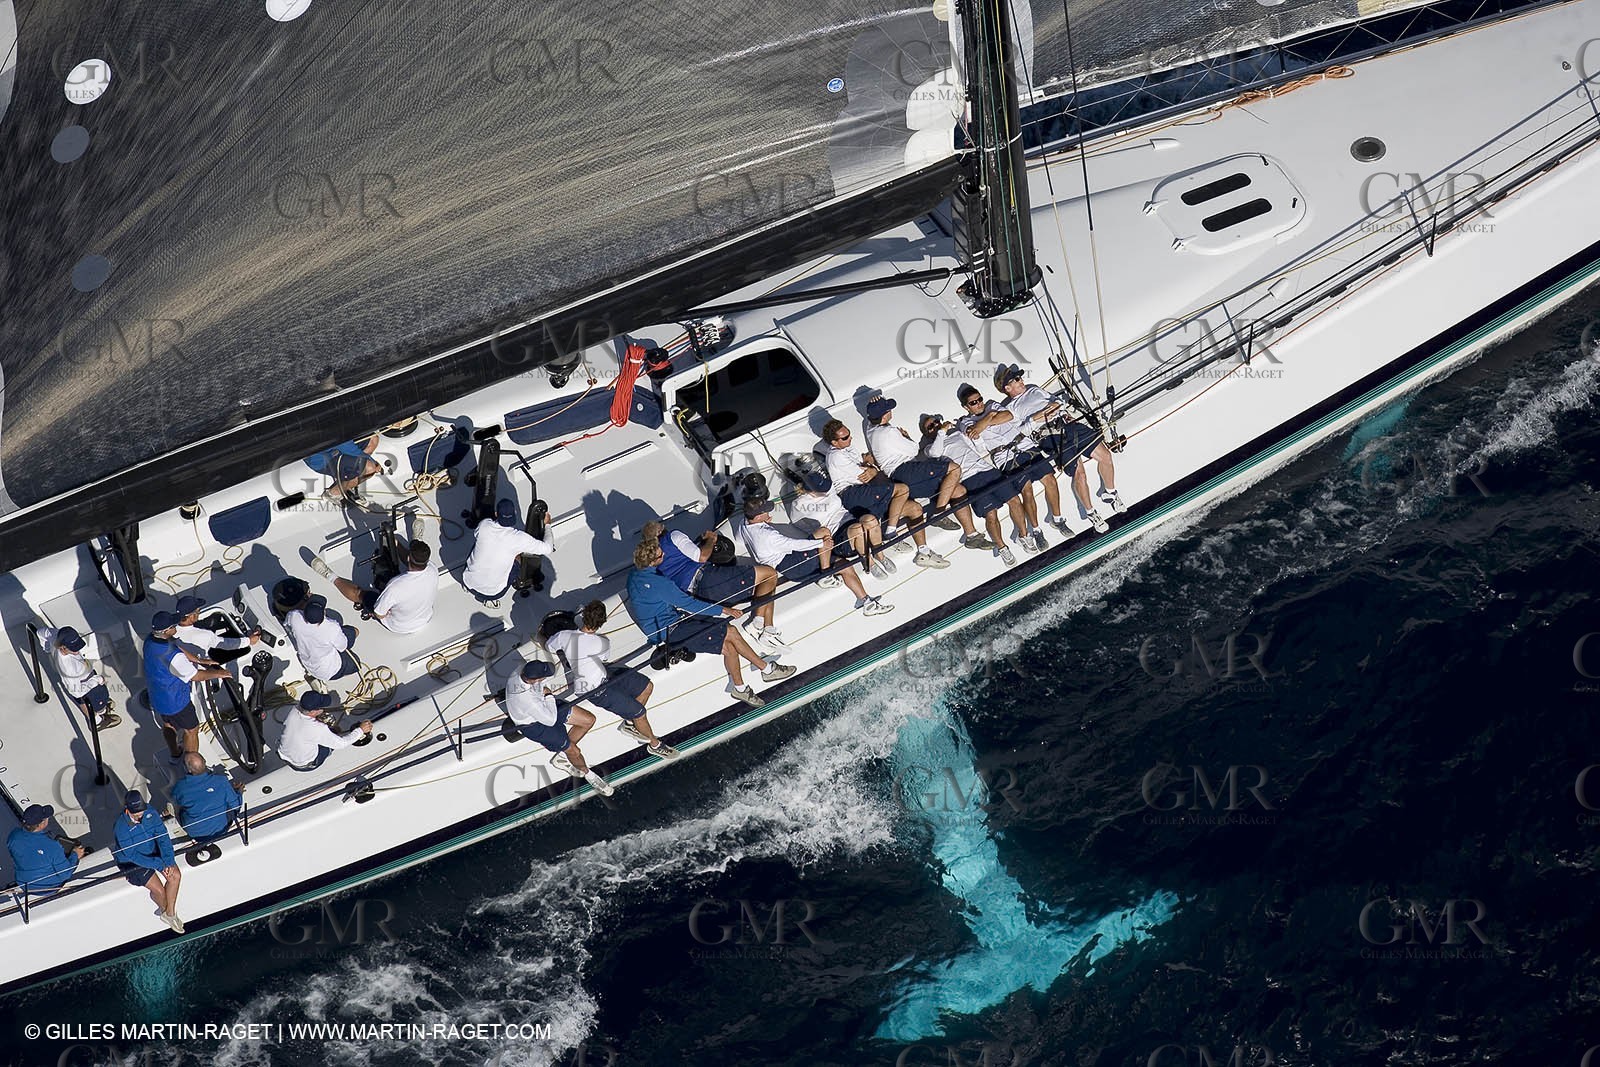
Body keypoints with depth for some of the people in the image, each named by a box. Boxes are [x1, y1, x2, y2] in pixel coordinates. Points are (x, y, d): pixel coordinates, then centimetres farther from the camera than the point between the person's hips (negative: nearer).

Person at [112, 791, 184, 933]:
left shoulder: (150, 812, -15)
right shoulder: (121, 827, -29)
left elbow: (162, 836, -12)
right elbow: (132, 855, -25)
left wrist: (168, 861, -23)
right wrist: (159, 865, -26)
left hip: (153, 851, 5)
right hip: (132, 862, -5)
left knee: (176, 875, -14)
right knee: (158, 890, -16)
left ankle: (169, 913, 3)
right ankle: (164, 909, 20)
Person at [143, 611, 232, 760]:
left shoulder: (150, 640, -13)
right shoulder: (174, 657, -40)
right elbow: (195, 676, -26)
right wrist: (217, 673, -11)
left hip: (156, 696, 8)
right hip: (175, 702, -8)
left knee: (168, 725, 31)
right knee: (191, 730, 16)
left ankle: (175, 754, 53)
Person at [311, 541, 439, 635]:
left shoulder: (395, 586, -42)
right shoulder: (433, 570, -27)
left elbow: (379, 614, -27)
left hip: (398, 627, -4)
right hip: (426, 620, 4)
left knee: (359, 593, 17)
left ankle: (331, 577, 40)